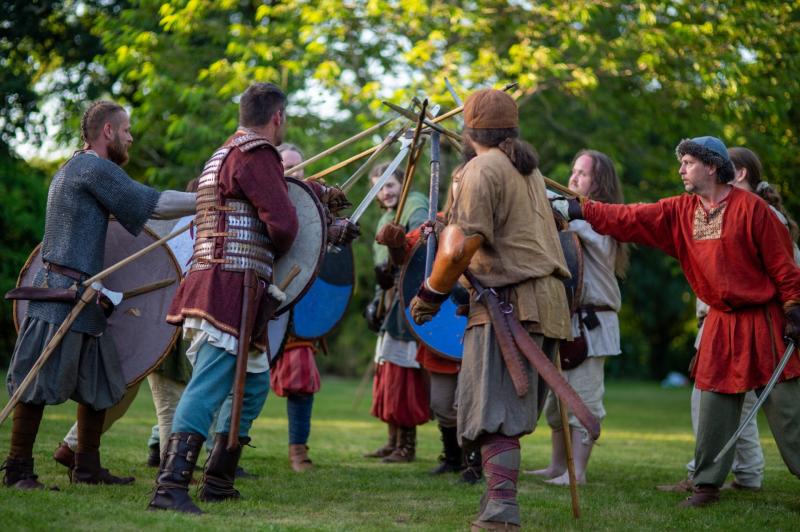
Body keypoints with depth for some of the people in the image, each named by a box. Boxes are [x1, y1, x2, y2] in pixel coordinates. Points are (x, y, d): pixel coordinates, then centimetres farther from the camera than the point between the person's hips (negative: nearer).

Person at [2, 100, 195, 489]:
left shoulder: (72, 168, 21)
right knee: (38, 383, -6)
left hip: (82, 295, 11)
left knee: (100, 383, 11)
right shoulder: (96, 169, -10)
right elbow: (156, 205, -15)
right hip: (61, 292, -11)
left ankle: (86, 467, 16)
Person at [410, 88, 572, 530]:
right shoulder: (529, 169, 20)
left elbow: (460, 247, -17)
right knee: (511, 413, 13)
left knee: (495, 414, -11)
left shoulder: (482, 170, -7)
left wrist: (430, 294, -3)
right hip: (547, 299, 9)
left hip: (509, 303, -9)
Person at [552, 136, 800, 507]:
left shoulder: (750, 207, -10)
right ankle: (707, 483, 13)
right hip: (721, 322, 5)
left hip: (763, 321, -5)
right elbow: (629, 219, 2)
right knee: (715, 404, 6)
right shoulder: (679, 212, 6)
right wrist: (577, 210, -5)